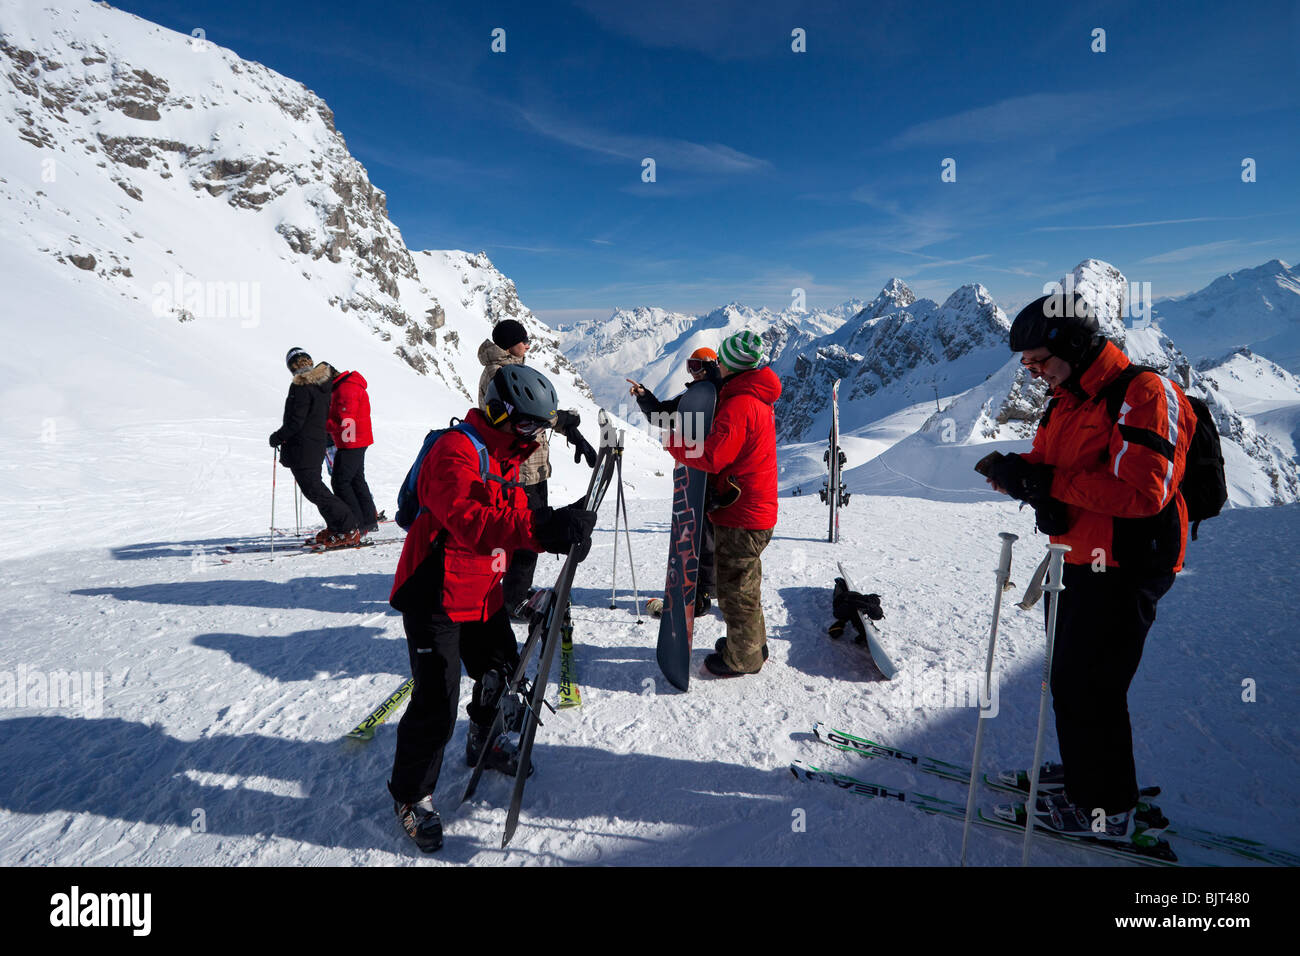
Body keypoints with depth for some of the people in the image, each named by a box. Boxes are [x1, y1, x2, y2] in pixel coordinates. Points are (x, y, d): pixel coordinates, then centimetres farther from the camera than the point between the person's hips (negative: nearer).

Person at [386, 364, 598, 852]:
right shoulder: (455, 453, -22)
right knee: (437, 703, -6)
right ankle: (411, 793, 17)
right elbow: (471, 523, -38)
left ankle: (485, 743, 47)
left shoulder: (507, 459, 9)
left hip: (483, 594, 9)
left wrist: (562, 529, -10)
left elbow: (513, 519, 10)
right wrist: (541, 527, -50)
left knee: (503, 672, 20)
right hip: (436, 597, -9)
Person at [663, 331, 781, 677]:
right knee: (745, 581, 23)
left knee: (735, 587, 5)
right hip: (757, 509, 10)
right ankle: (753, 643, 38)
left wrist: (671, 441, -15)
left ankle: (742, 658, 19)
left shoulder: (738, 405, -23)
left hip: (740, 516, -10)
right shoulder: (759, 397, 10)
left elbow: (711, 456, -30)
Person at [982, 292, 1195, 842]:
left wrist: (1050, 482, -24)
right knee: (1071, 674, 20)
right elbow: (1041, 468, 12)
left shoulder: (1144, 394, -18)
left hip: (1125, 569, -9)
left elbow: (1141, 492, -28)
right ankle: (1086, 772, 40)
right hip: (1079, 563, 9)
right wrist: (1014, 472, -11)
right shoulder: (1066, 401, 11)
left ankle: (1106, 809, 17)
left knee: (1086, 686, -1)